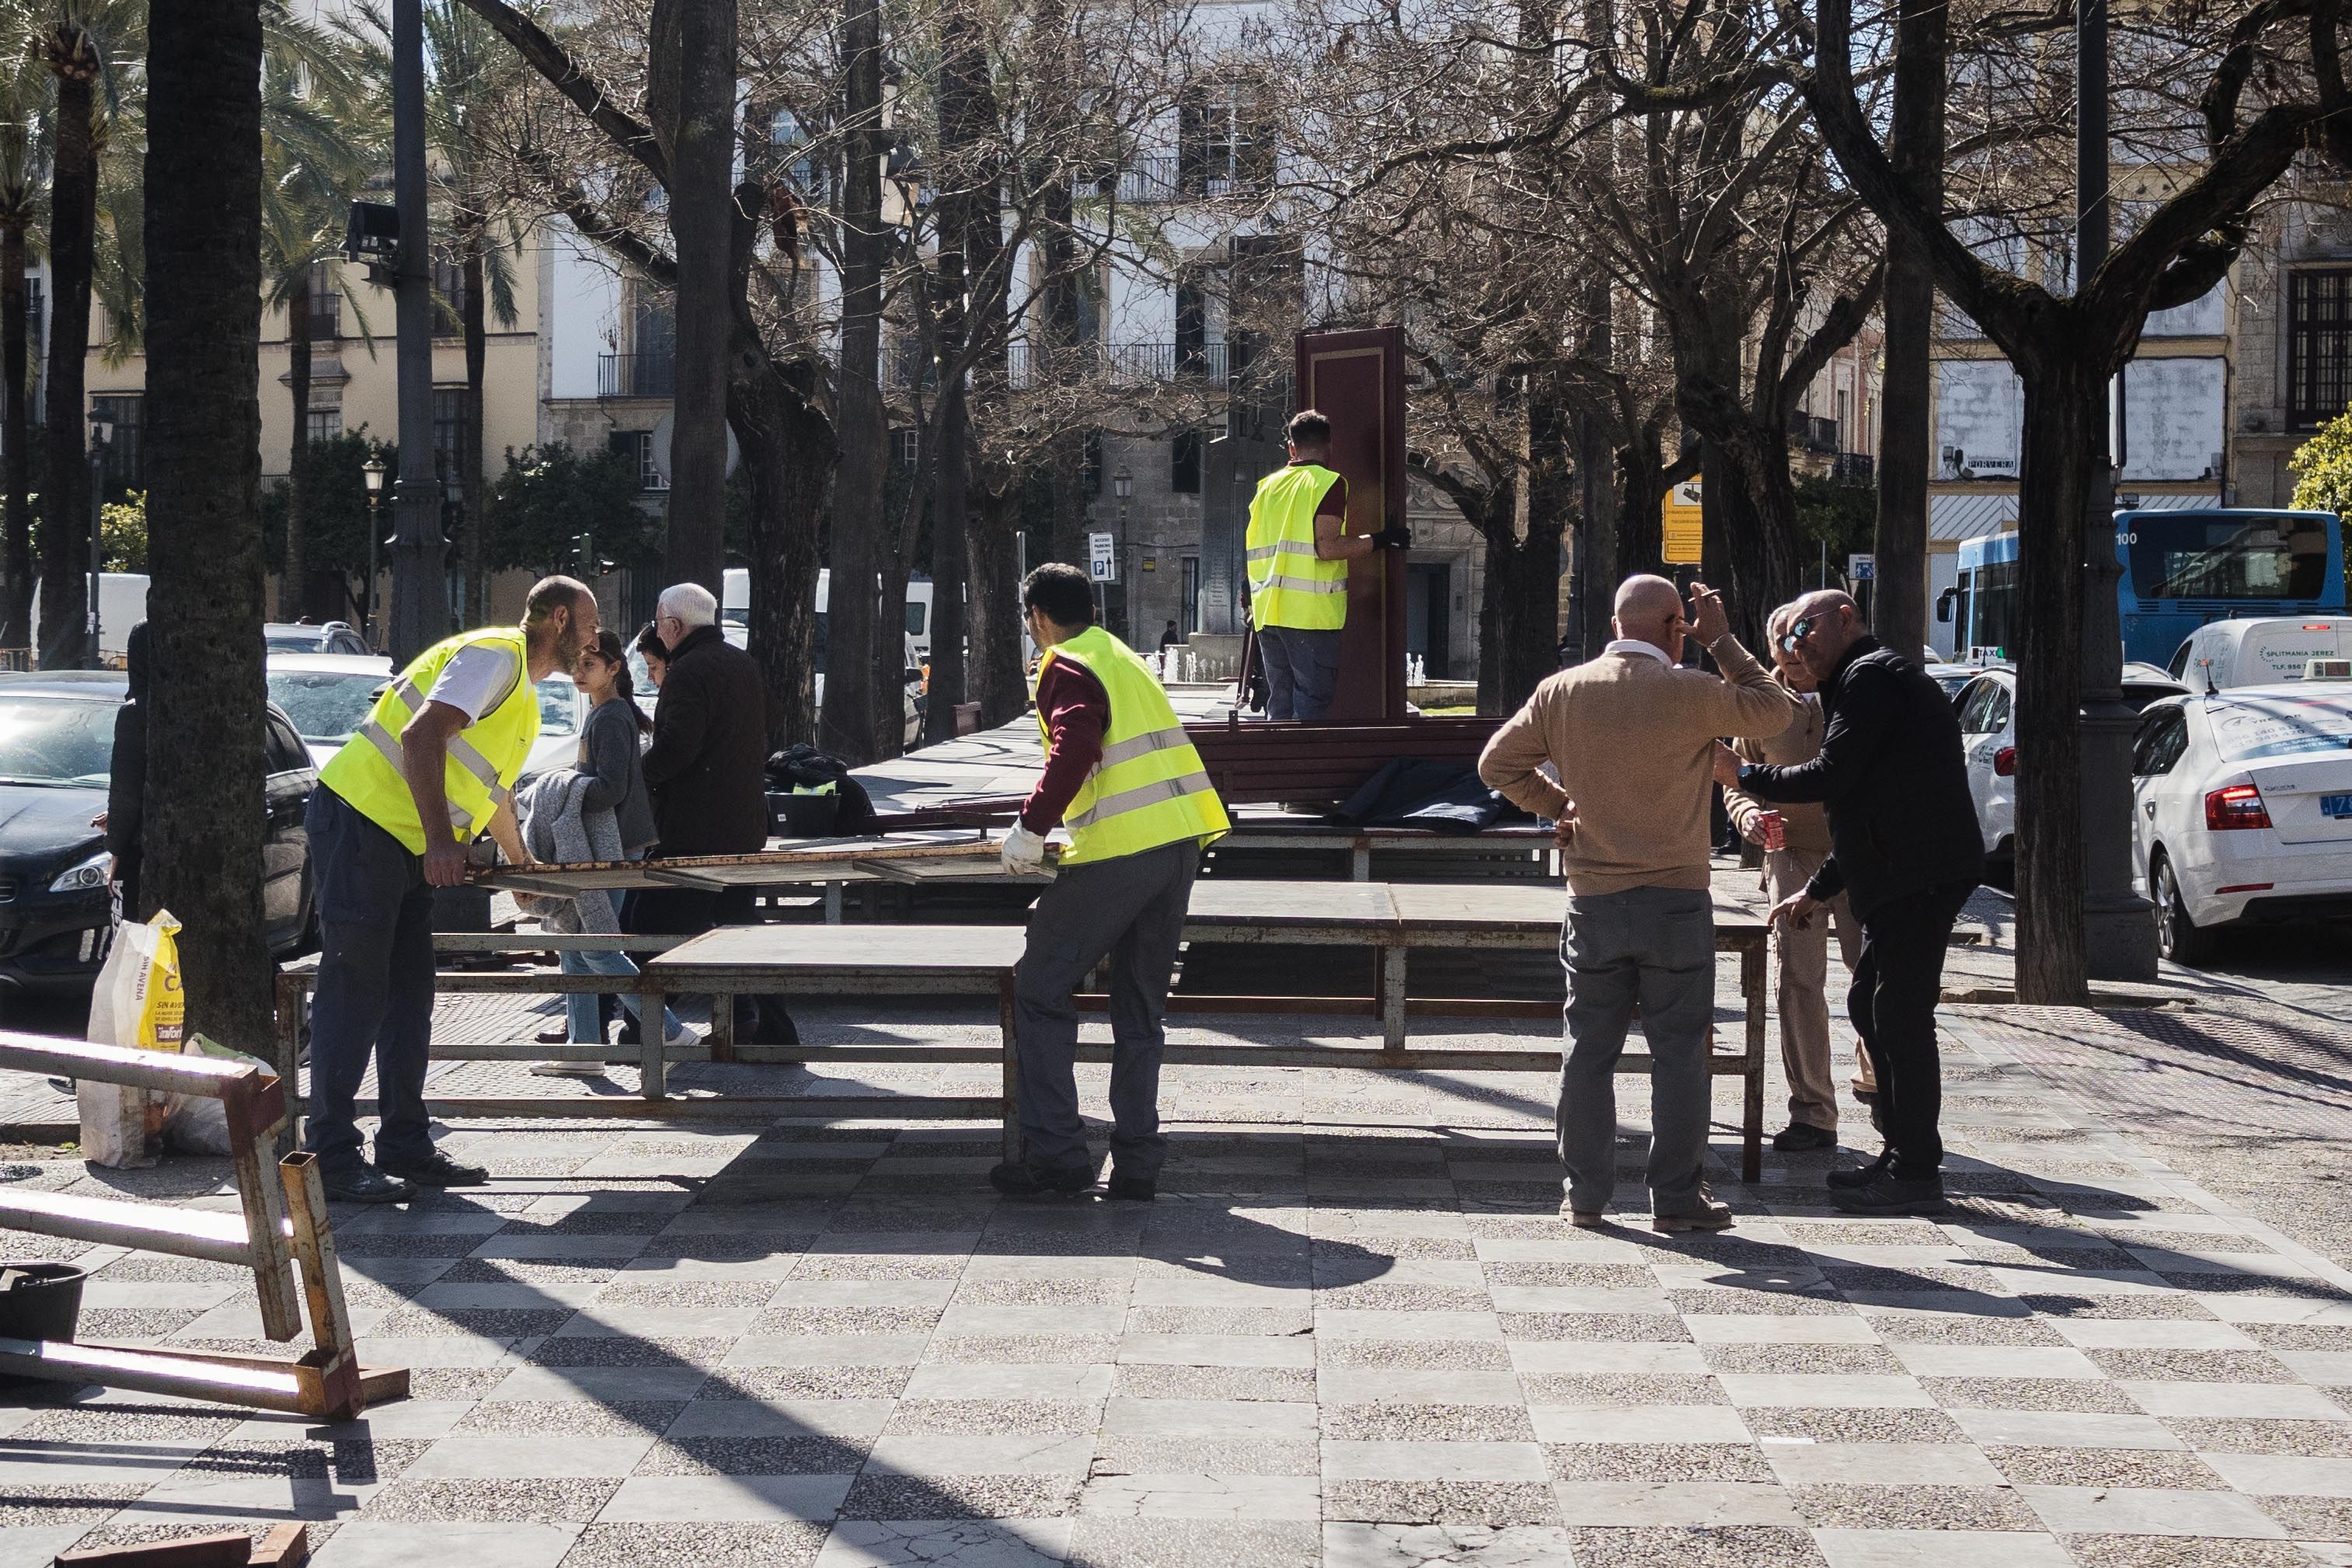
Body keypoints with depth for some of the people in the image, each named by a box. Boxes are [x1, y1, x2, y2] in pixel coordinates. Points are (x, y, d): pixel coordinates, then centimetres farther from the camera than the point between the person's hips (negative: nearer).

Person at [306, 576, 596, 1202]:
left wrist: (520, 859, 47)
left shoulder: (524, 696, 22)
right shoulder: (494, 655, -10)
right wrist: (441, 839, -27)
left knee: (408, 996, 9)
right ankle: (331, 1156, -11)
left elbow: (492, 786, 37)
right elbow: (421, 735, -22)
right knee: (354, 991, -11)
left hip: (403, 845, 10)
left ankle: (404, 1144, 14)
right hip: (360, 819, -10)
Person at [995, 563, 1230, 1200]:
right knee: (1140, 1008, 13)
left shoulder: (1067, 668, -4)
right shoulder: (1124, 658, 23)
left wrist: (1032, 824, -18)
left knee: (1041, 991, 2)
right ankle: (1137, 1160, 11)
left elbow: (1074, 747, -21)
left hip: (1120, 852, -8)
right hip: (1181, 840, 8)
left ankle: (1054, 1153, -2)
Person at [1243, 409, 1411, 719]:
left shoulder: (1268, 485, 16)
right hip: (1311, 612, -6)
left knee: (1279, 706, 10)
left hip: (1267, 610, 6)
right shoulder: (1329, 483, -4)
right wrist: (1380, 540, -8)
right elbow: (1327, 547, -15)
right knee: (1312, 705, -5)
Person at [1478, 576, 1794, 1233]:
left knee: (1590, 1051, 10)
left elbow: (1497, 763, 8)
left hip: (1594, 901, 3)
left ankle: (1585, 1195, 13)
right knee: (1679, 1052, 4)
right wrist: (1722, 641, 7)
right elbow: (1773, 712, 3)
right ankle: (1676, 1196, 6)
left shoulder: (1561, 692, 0)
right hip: (1676, 900, -3)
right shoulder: (1688, 693, -11)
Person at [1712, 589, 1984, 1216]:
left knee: (1901, 1018, -9)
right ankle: (1904, 1155, 22)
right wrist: (1817, 890, 28)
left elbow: (1833, 776, -17)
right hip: (1903, 880, 11)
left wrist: (1744, 775, -5)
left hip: (1918, 876, -11)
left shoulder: (1869, 676, -9)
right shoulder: (1872, 679, 25)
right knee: (1871, 1006, 16)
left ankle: (1915, 1174, -5)